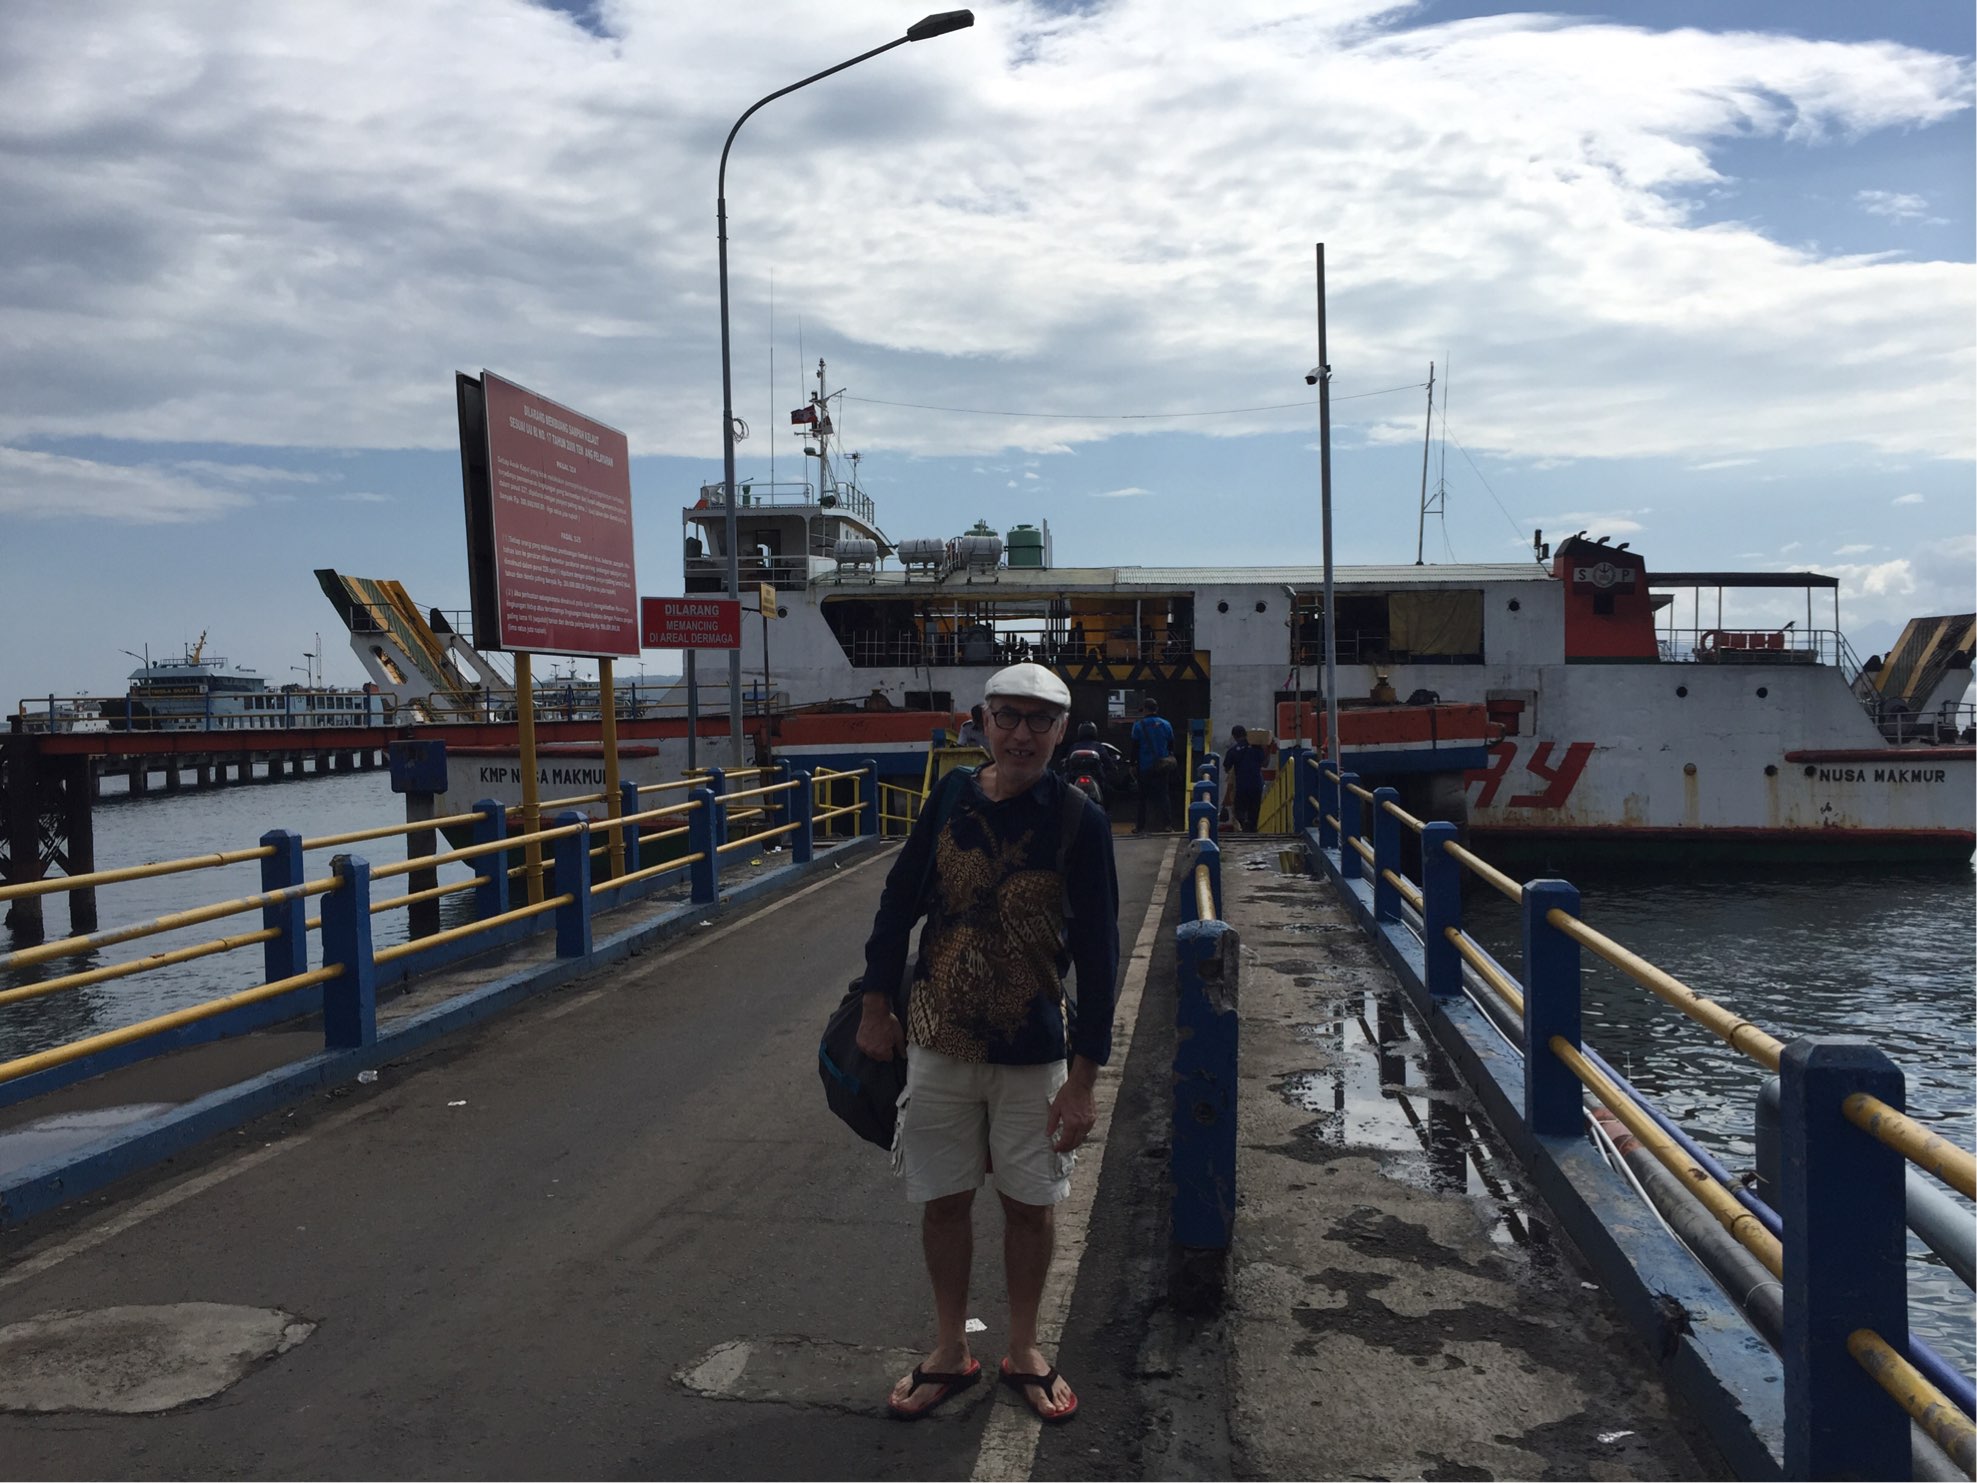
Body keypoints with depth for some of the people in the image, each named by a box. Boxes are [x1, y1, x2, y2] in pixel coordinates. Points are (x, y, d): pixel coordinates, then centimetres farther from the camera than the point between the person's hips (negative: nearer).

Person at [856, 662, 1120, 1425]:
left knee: (1029, 1204, 12)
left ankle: (1023, 1352, 33)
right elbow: (898, 905, 7)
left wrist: (1084, 1076, -12)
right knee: (944, 1201, 12)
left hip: (1034, 1051, -2)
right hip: (939, 1043, 2)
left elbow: (1098, 955, -10)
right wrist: (875, 1006, 9)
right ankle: (949, 1353, 31)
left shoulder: (1079, 822, -12)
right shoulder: (951, 802, -4)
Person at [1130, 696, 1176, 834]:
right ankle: (1162, 825, 5)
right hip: (1163, 765, 3)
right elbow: (1171, 746, 9)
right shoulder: (1165, 724, 4)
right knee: (1162, 795, 7)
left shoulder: (1139, 725, -6)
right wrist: (1170, 759, 18)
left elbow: (1134, 747, -5)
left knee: (1144, 796, 5)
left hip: (1145, 767, -3)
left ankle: (1141, 826, 6)